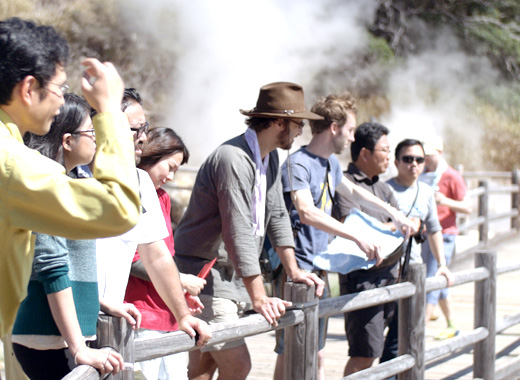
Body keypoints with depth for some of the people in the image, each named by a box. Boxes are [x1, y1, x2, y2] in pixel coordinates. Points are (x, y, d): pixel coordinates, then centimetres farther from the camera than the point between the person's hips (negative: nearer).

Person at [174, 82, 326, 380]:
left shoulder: (270, 157, 9)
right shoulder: (234, 160, -23)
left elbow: (276, 215, 15)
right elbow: (239, 233, -27)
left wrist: (294, 270, 9)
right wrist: (259, 298, -28)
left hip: (227, 275, 10)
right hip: (202, 274, -10)